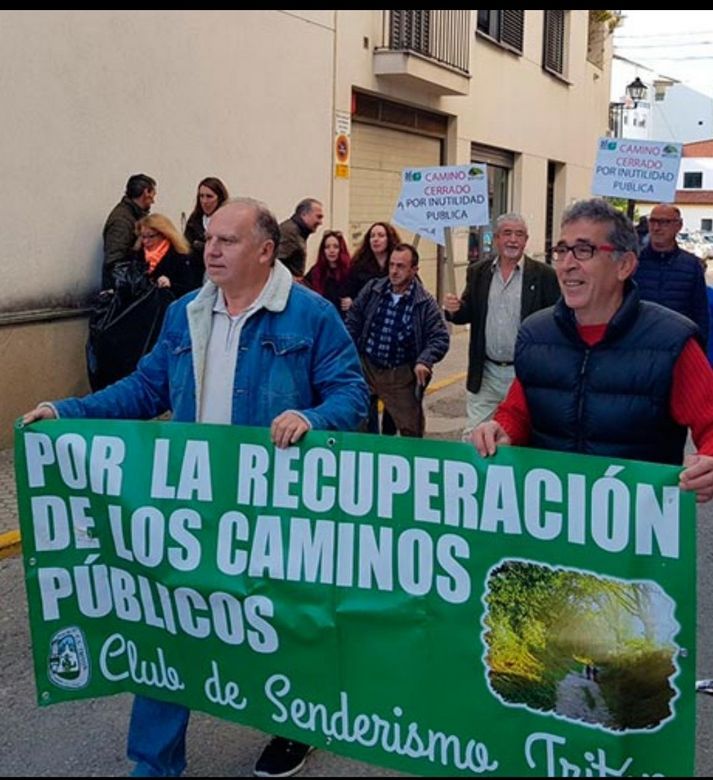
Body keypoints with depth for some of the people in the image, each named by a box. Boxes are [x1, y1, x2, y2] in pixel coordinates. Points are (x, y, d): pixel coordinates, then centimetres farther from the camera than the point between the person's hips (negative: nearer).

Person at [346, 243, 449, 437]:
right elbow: (353, 321, 8)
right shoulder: (372, 289, -1)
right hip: (365, 366, 2)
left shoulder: (425, 303, -9)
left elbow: (440, 338, -9)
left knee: (411, 430, 5)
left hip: (401, 375, -2)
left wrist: (424, 361, -26)